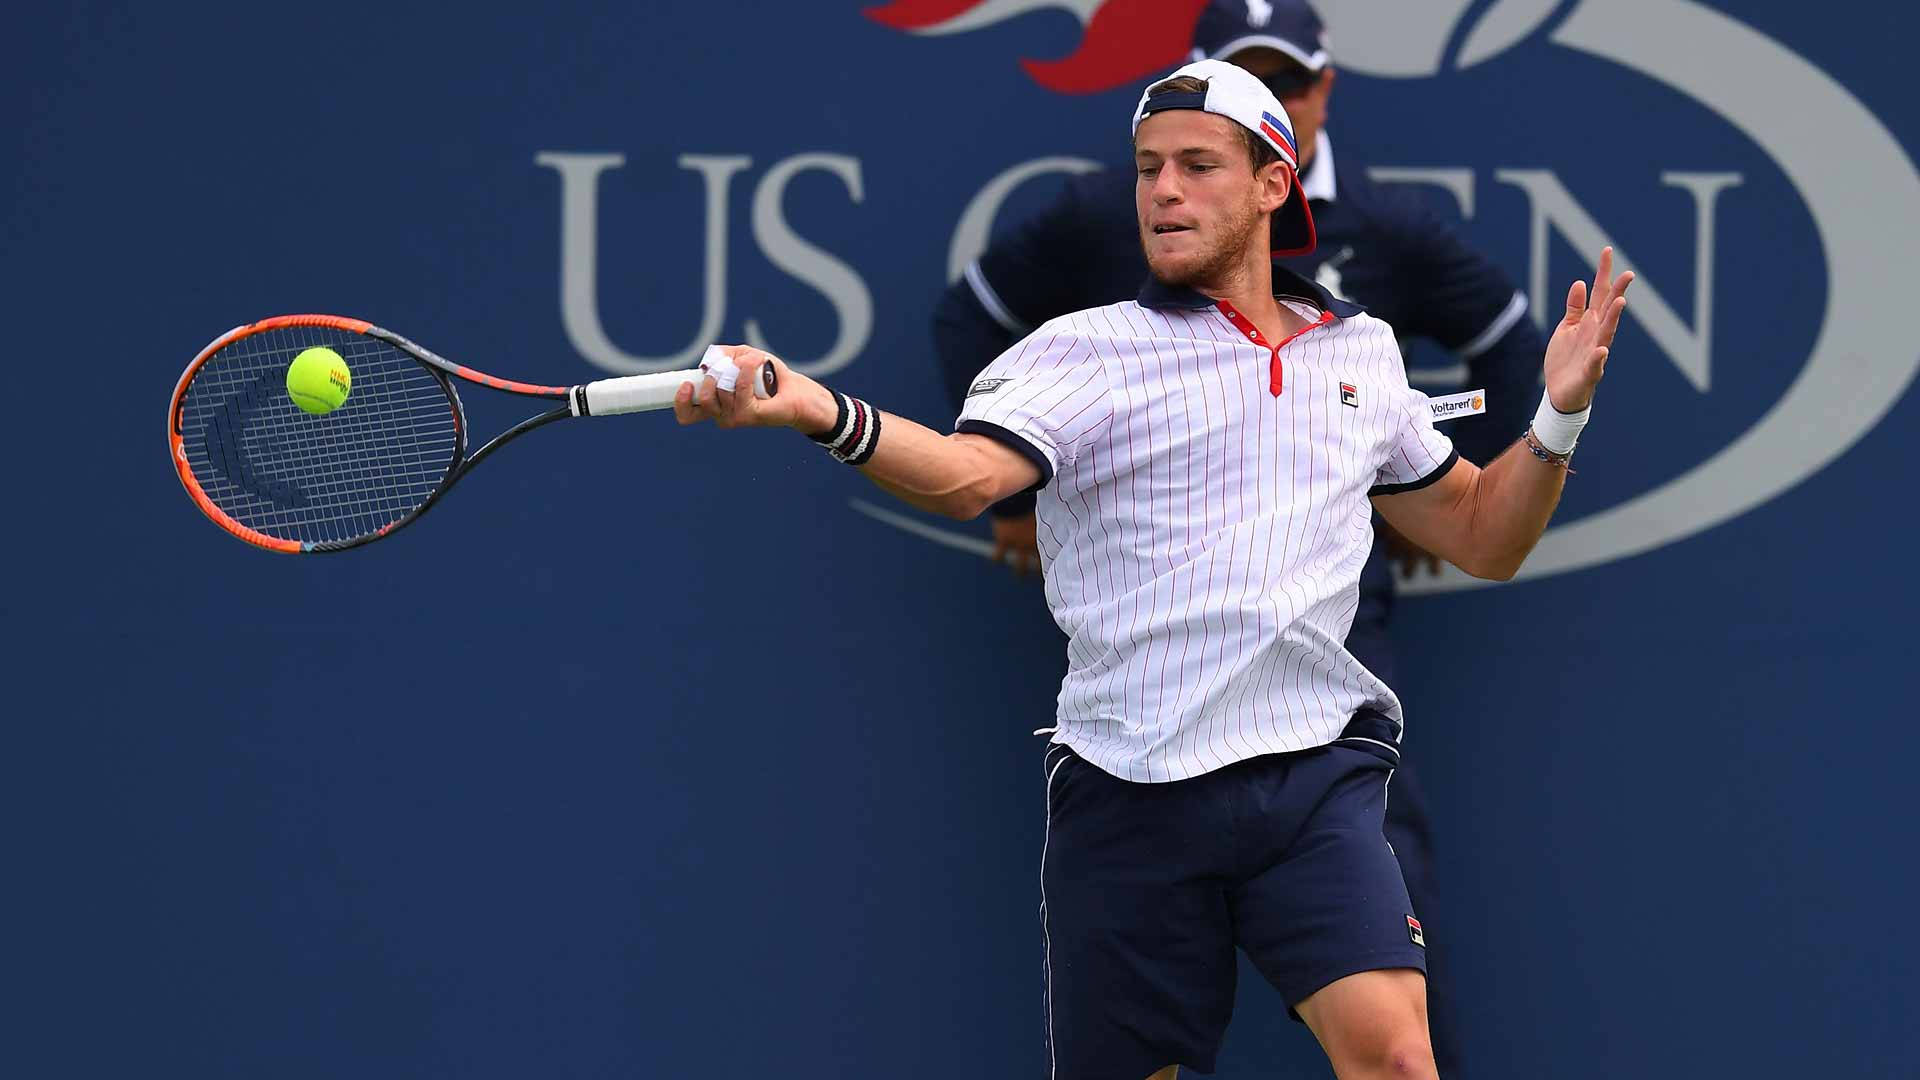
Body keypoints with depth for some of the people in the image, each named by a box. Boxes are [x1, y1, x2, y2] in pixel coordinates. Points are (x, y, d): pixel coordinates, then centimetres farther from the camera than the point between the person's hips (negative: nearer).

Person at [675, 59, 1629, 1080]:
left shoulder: (1362, 353, 14)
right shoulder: (1088, 353, 0)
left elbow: (1479, 536, 26)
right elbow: (965, 473, -21)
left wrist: (1558, 414, 8)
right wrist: (820, 411, -41)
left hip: (1317, 779, 2)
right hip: (1132, 795, -2)